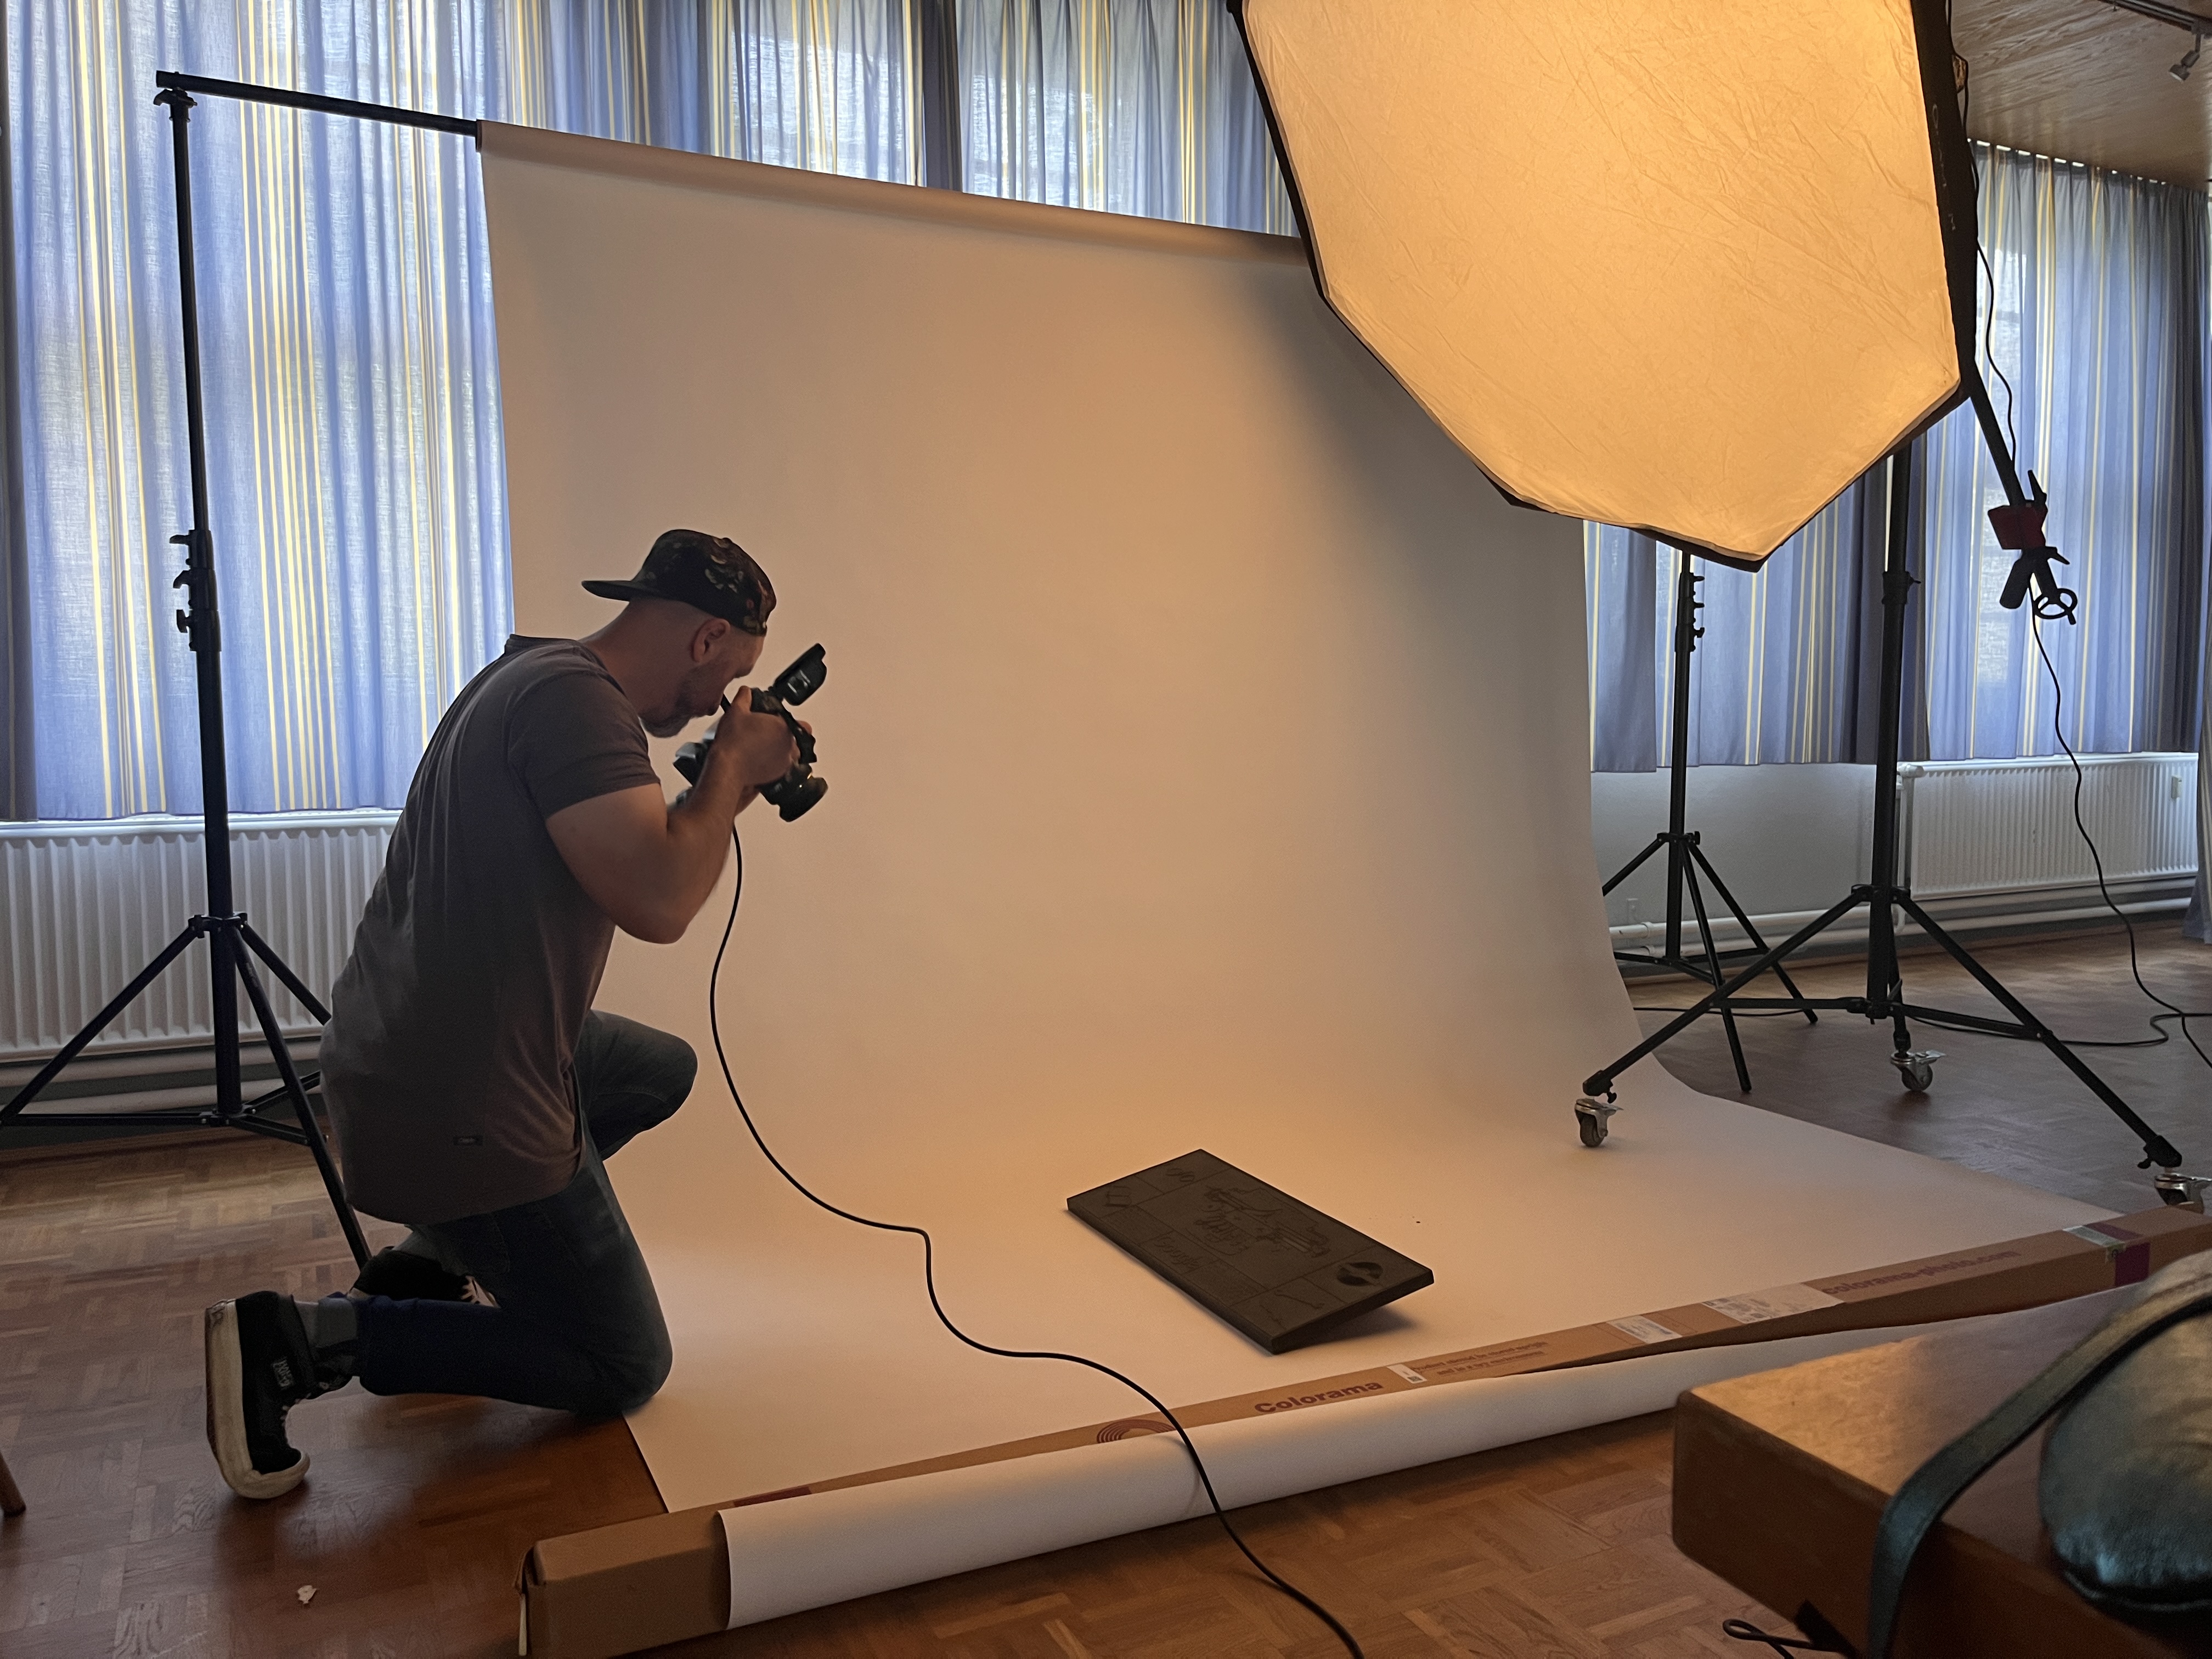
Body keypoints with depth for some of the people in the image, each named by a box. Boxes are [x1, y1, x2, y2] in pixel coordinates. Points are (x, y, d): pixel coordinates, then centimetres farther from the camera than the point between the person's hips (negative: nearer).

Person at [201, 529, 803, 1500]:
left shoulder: (537, 675, 11)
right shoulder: (574, 699, -22)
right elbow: (659, 904, -30)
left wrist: (727, 792, 13)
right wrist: (731, 768, -15)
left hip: (404, 1054, 10)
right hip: (455, 1113, -10)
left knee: (663, 1071, 31)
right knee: (624, 1371, 3)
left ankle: (425, 1266, 24)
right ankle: (302, 1344, -3)